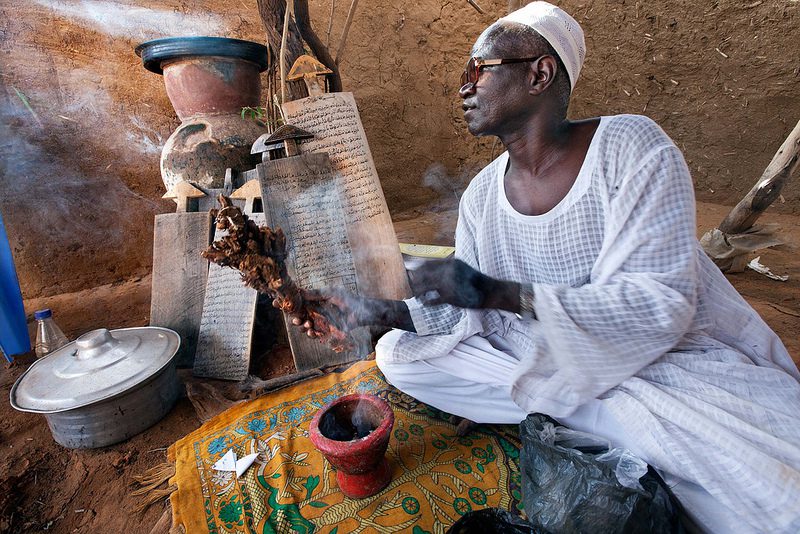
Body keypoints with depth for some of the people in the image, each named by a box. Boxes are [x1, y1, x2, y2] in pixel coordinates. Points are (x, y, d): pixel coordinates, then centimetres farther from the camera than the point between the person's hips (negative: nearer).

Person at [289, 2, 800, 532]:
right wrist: (385, 312, -14)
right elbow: (462, 314, 1)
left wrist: (497, 292, -31)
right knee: (398, 354, -8)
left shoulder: (631, 146, -16)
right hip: (548, 358, 6)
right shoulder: (482, 194, -2)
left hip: (672, 358, -4)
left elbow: (661, 303, -23)